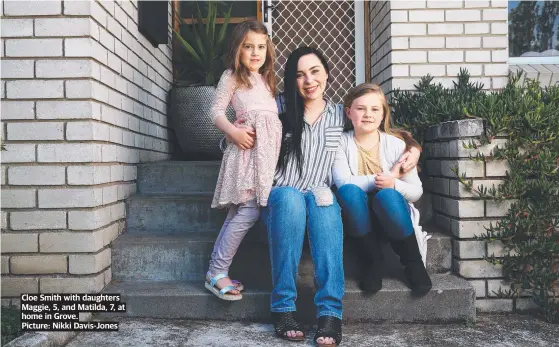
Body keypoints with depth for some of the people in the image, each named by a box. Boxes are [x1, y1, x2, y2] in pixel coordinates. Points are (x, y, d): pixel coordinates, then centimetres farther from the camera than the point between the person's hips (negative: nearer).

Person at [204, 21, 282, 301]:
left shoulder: (265, 80, 27)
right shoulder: (232, 76, 6)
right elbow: (217, 110, -1)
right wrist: (233, 131, -18)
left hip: (267, 150, 7)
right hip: (248, 148, -7)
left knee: (240, 212, 2)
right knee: (248, 212, -16)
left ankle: (216, 270, 6)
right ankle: (216, 273, -10)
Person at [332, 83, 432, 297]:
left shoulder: (395, 144, -1)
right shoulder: (342, 143, -2)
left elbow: (416, 191, -2)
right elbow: (343, 182, -18)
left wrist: (393, 184, -22)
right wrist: (380, 179, -24)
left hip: (390, 215, 0)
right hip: (359, 217, 0)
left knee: (387, 196, -33)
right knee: (350, 191, -31)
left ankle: (413, 263, -11)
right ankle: (371, 261, -16)